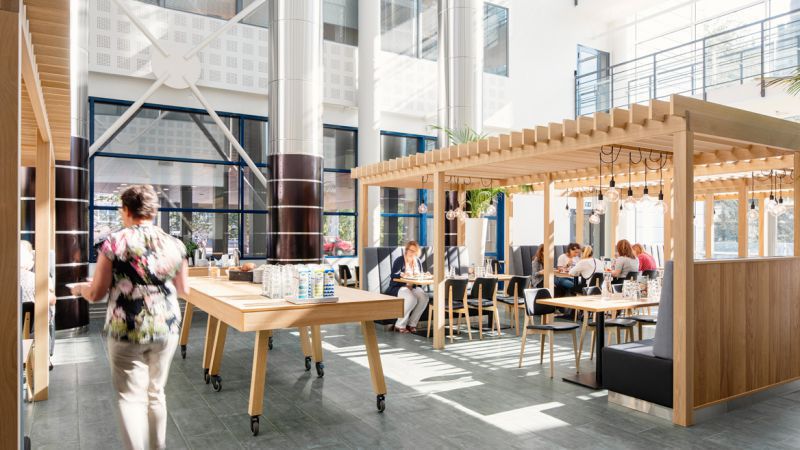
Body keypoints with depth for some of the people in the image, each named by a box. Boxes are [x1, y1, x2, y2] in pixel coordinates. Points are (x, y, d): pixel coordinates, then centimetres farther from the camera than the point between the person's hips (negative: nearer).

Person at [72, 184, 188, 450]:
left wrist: (80, 288, 18)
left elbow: (97, 294, -5)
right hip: (166, 328, 4)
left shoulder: (114, 242, -9)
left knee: (130, 397, 7)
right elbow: (184, 290, 10)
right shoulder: (175, 245, 0)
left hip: (127, 331, -3)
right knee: (156, 393, 18)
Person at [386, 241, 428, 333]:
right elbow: (393, 275, -18)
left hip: (413, 287, 6)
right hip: (398, 287, -5)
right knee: (411, 299, -35)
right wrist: (402, 274, -39)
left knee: (424, 297, -25)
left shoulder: (418, 262, 13)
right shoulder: (399, 260, -6)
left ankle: (411, 324, -15)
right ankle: (400, 325, -21)